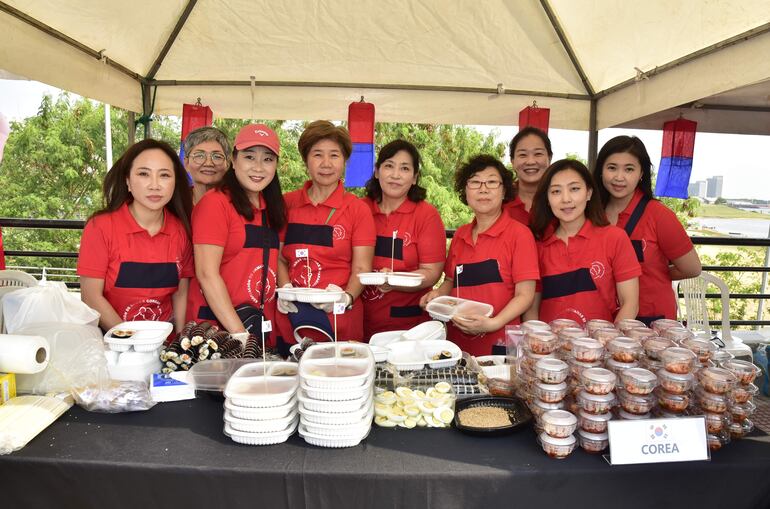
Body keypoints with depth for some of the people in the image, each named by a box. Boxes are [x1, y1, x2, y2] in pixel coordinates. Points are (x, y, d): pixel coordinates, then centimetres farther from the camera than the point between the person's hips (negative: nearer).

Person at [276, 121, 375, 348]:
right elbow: (279, 258, 10)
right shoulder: (287, 203, 6)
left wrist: (347, 297, -21)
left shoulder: (357, 209, 0)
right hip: (290, 321, 2)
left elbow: (361, 269, -3)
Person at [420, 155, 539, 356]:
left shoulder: (519, 234, -7)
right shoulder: (460, 235, 8)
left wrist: (493, 324, -23)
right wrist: (438, 294, -1)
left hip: (498, 344, -4)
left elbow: (525, 295, -10)